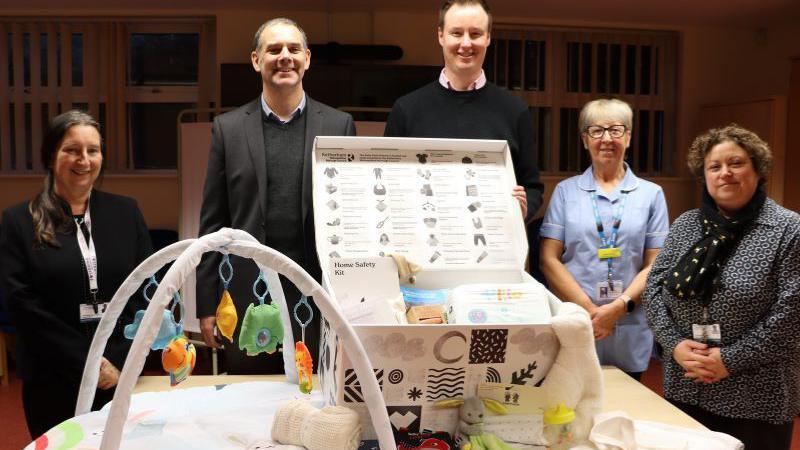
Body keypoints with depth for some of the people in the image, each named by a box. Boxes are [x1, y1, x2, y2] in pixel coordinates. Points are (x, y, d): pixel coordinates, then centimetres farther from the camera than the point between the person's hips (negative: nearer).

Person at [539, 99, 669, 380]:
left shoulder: (651, 194, 8)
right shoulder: (565, 191, 6)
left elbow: (655, 264, 2)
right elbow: (549, 259, -1)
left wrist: (619, 307, -12)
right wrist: (589, 310, -11)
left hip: (631, 334, 1)